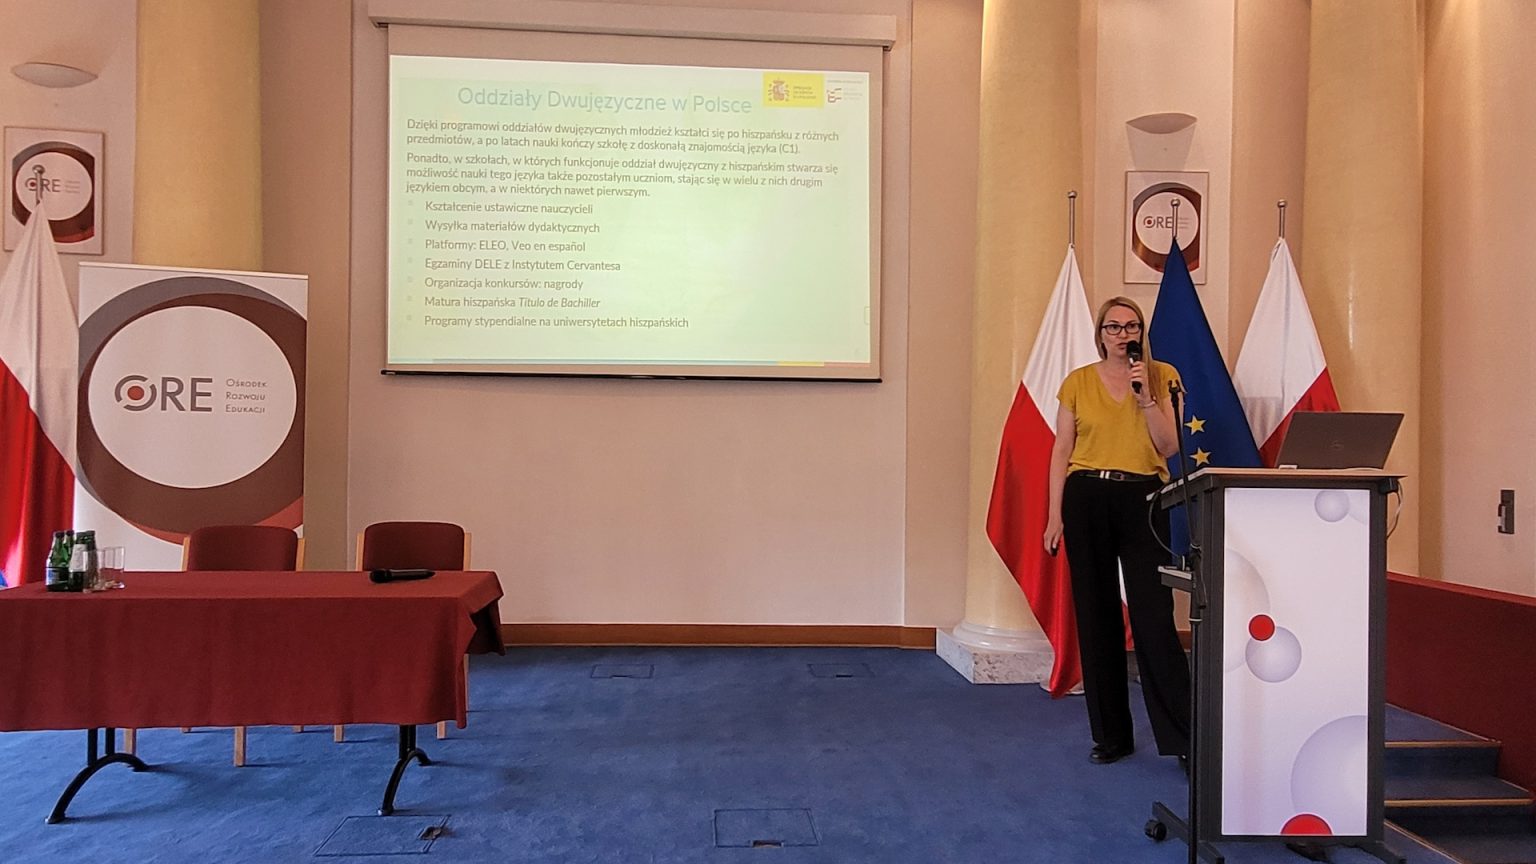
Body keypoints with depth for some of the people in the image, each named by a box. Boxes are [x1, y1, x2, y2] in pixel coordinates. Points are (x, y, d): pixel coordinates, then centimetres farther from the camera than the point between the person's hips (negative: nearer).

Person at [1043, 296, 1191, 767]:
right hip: (1086, 498, 1)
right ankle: (1111, 734, 18)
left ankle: (1183, 737, 5)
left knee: (1154, 618, -7)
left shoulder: (1162, 375, 6)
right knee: (1096, 616, 6)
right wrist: (1054, 515, 0)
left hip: (1143, 499, -1)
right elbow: (1061, 451, 5)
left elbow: (1169, 447, -1)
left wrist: (1146, 396, -12)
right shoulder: (1078, 382, 6)